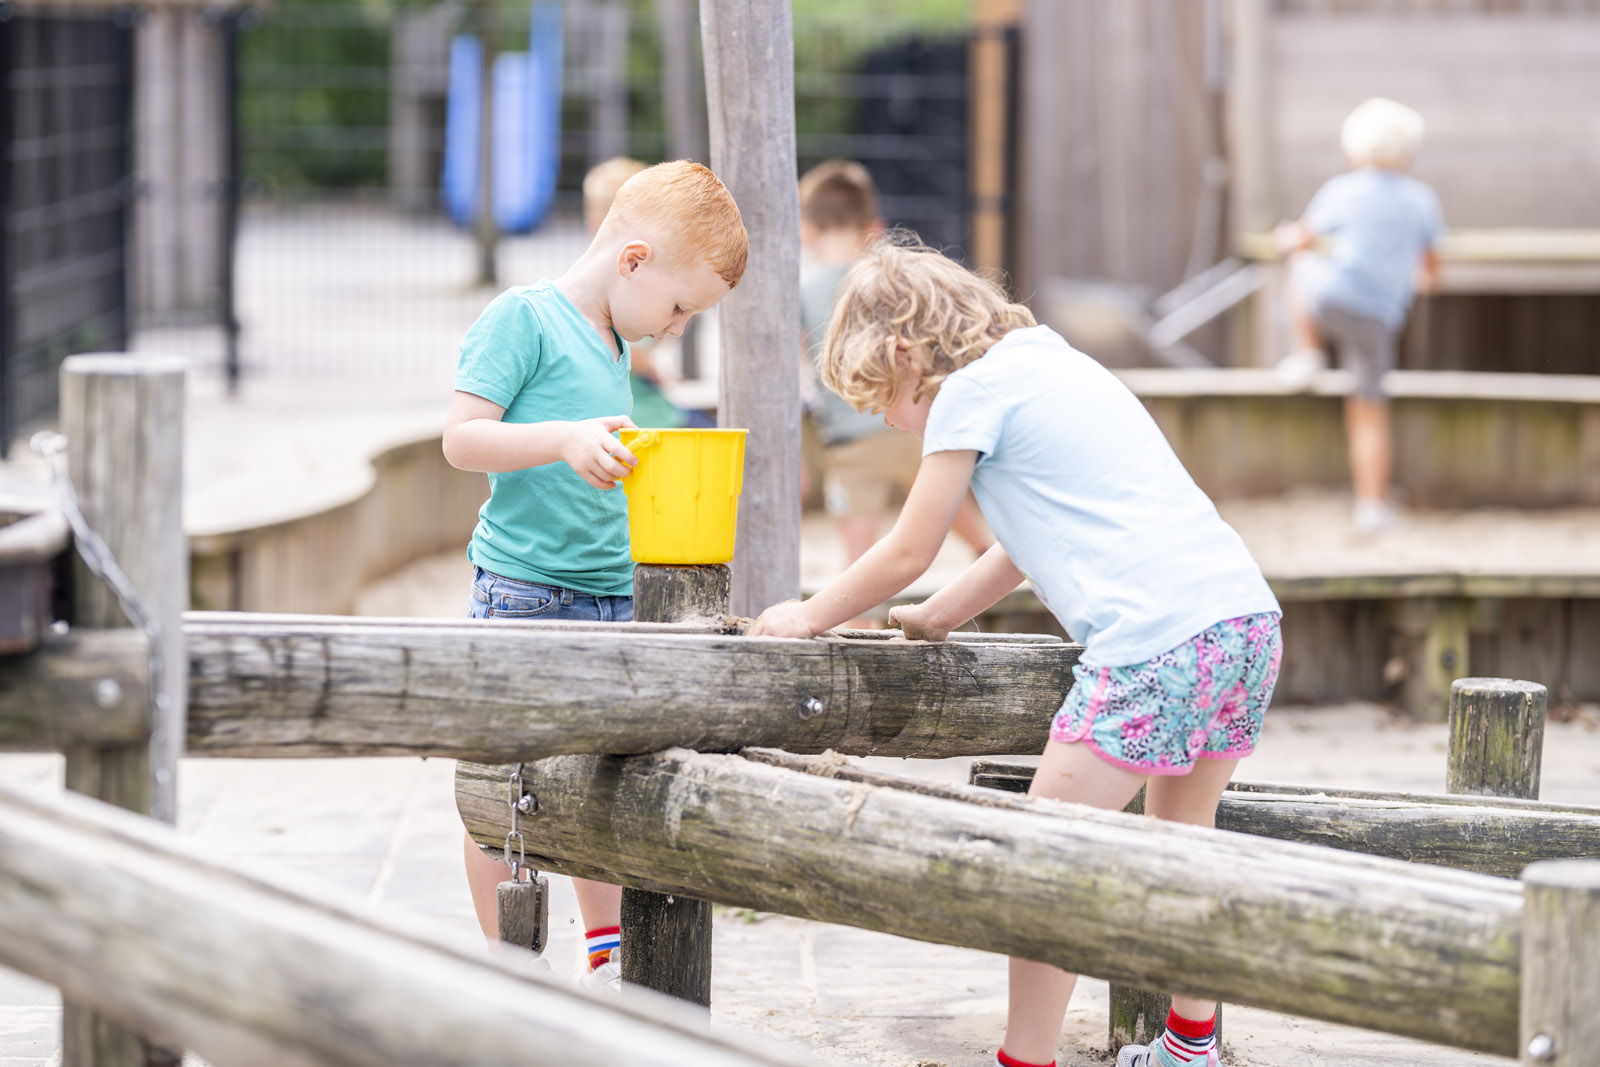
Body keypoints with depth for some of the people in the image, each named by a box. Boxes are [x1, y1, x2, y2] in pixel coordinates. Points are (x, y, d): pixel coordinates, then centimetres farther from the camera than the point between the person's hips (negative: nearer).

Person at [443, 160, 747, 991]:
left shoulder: (613, 346, 17)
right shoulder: (522, 316, -8)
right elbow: (462, 437, -16)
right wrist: (566, 440, -27)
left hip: (613, 593, 8)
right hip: (524, 589, -8)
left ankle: (608, 960, 19)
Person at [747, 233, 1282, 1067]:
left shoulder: (971, 391, 1)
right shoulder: (1055, 365, 26)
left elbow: (907, 553, 7)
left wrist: (810, 615, 22)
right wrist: (933, 619, 39)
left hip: (1153, 639, -9)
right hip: (1248, 617, 9)